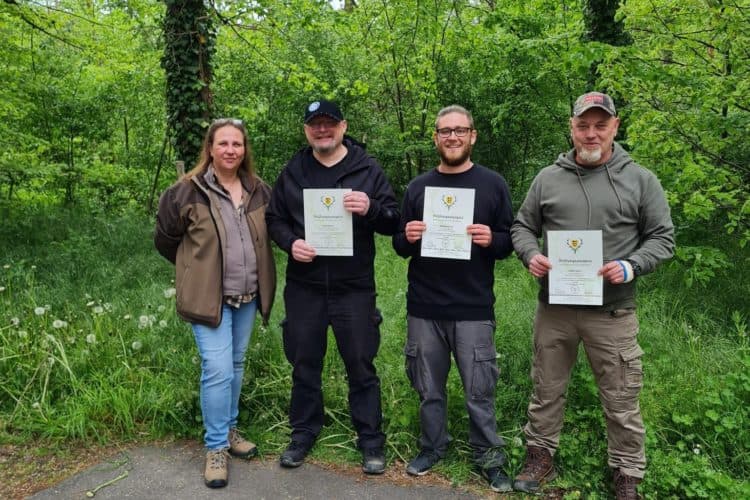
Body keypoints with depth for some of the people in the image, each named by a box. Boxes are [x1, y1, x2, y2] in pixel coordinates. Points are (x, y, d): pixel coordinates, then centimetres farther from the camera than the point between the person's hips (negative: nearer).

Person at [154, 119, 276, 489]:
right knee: (217, 370, -8)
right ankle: (216, 448, 9)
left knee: (236, 366, 16)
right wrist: (197, 268, 7)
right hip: (209, 296, -5)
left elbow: (269, 234, 19)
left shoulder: (259, 191, 4)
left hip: (248, 296, 5)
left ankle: (229, 430, 34)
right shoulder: (187, 191, -10)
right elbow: (165, 240, 0)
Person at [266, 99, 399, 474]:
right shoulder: (292, 172, 8)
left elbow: (394, 222, -1)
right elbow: (274, 218, 12)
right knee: (304, 364, 13)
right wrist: (290, 242, -9)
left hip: (354, 288, -2)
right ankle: (303, 434, 32)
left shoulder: (368, 169, 1)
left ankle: (371, 441, 22)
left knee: (361, 366, 7)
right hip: (303, 287, 2)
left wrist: (370, 209, -23)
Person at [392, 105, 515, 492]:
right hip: (423, 308, 3)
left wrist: (491, 240, -18)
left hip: (473, 310, -2)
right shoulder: (418, 186, 9)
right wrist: (408, 238, -11)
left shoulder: (492, 184, 3)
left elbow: (510, 241, 4)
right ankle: (432, 448, 31)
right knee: (429, 388, 13)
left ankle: (489, 458, 22)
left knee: (479, 392, 5)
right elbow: (400, 247, 12)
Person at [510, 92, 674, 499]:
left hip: (613, 312, -1)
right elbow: (522, 227, 11)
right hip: (554, 308, 2)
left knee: (621, 401, 8)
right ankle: (540, 457, 34)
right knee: (546, 389, 15)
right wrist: (531, 255, -10)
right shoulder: (548, 178, 5)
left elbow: (662, 237, 2)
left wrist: (631, 266, -16)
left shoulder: (640, 180, 0)